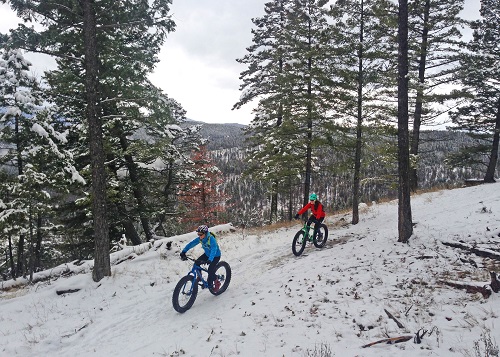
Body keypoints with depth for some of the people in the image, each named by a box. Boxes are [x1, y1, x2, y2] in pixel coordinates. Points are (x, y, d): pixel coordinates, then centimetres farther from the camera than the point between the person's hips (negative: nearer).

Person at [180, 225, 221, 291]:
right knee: (196, 263, -10)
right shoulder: (199, 239, -15)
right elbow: (191, 244, -15)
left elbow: (214, 250, -45)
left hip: (216, 256, -6)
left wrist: (209, 260, -59)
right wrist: (183, 252, -27)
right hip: (207, 254, 7)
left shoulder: (211, 239, -34)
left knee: (210, 269, -21)